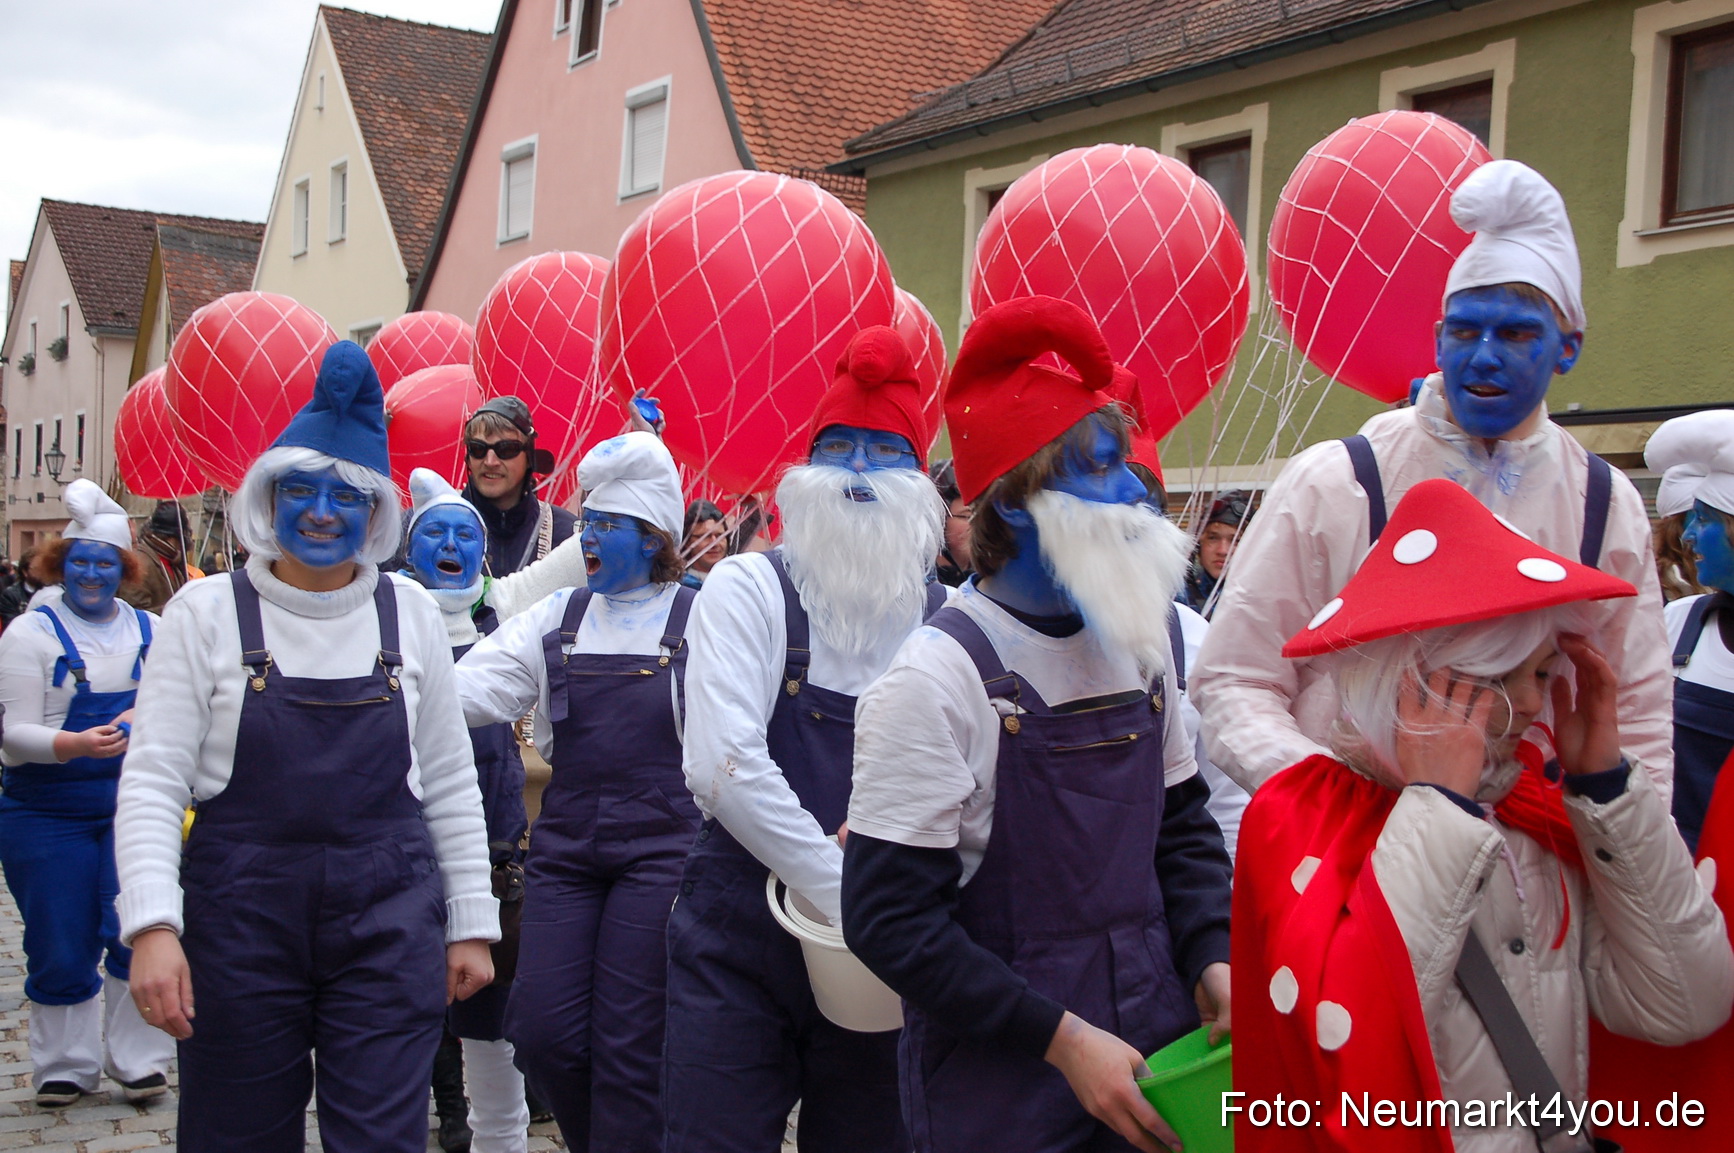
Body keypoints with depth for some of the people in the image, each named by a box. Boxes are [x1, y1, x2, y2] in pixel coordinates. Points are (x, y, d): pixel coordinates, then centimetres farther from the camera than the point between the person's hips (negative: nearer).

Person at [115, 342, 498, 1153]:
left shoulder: (410, 613, 6)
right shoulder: (206, 613, 0)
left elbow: (448, 782, 11)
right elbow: (151, 782, -4)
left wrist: (471, 923, 9)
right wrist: (152, 925, -16)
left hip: (389, 920, 1)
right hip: (241, 916, -1)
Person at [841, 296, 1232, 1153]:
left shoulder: (1137, 648, 4)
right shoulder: (941, 675, -16)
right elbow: (890, 920, -16)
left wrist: (1214, 957, -2)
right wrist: (1062, 1039, -18)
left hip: (1157, 1053, 6)